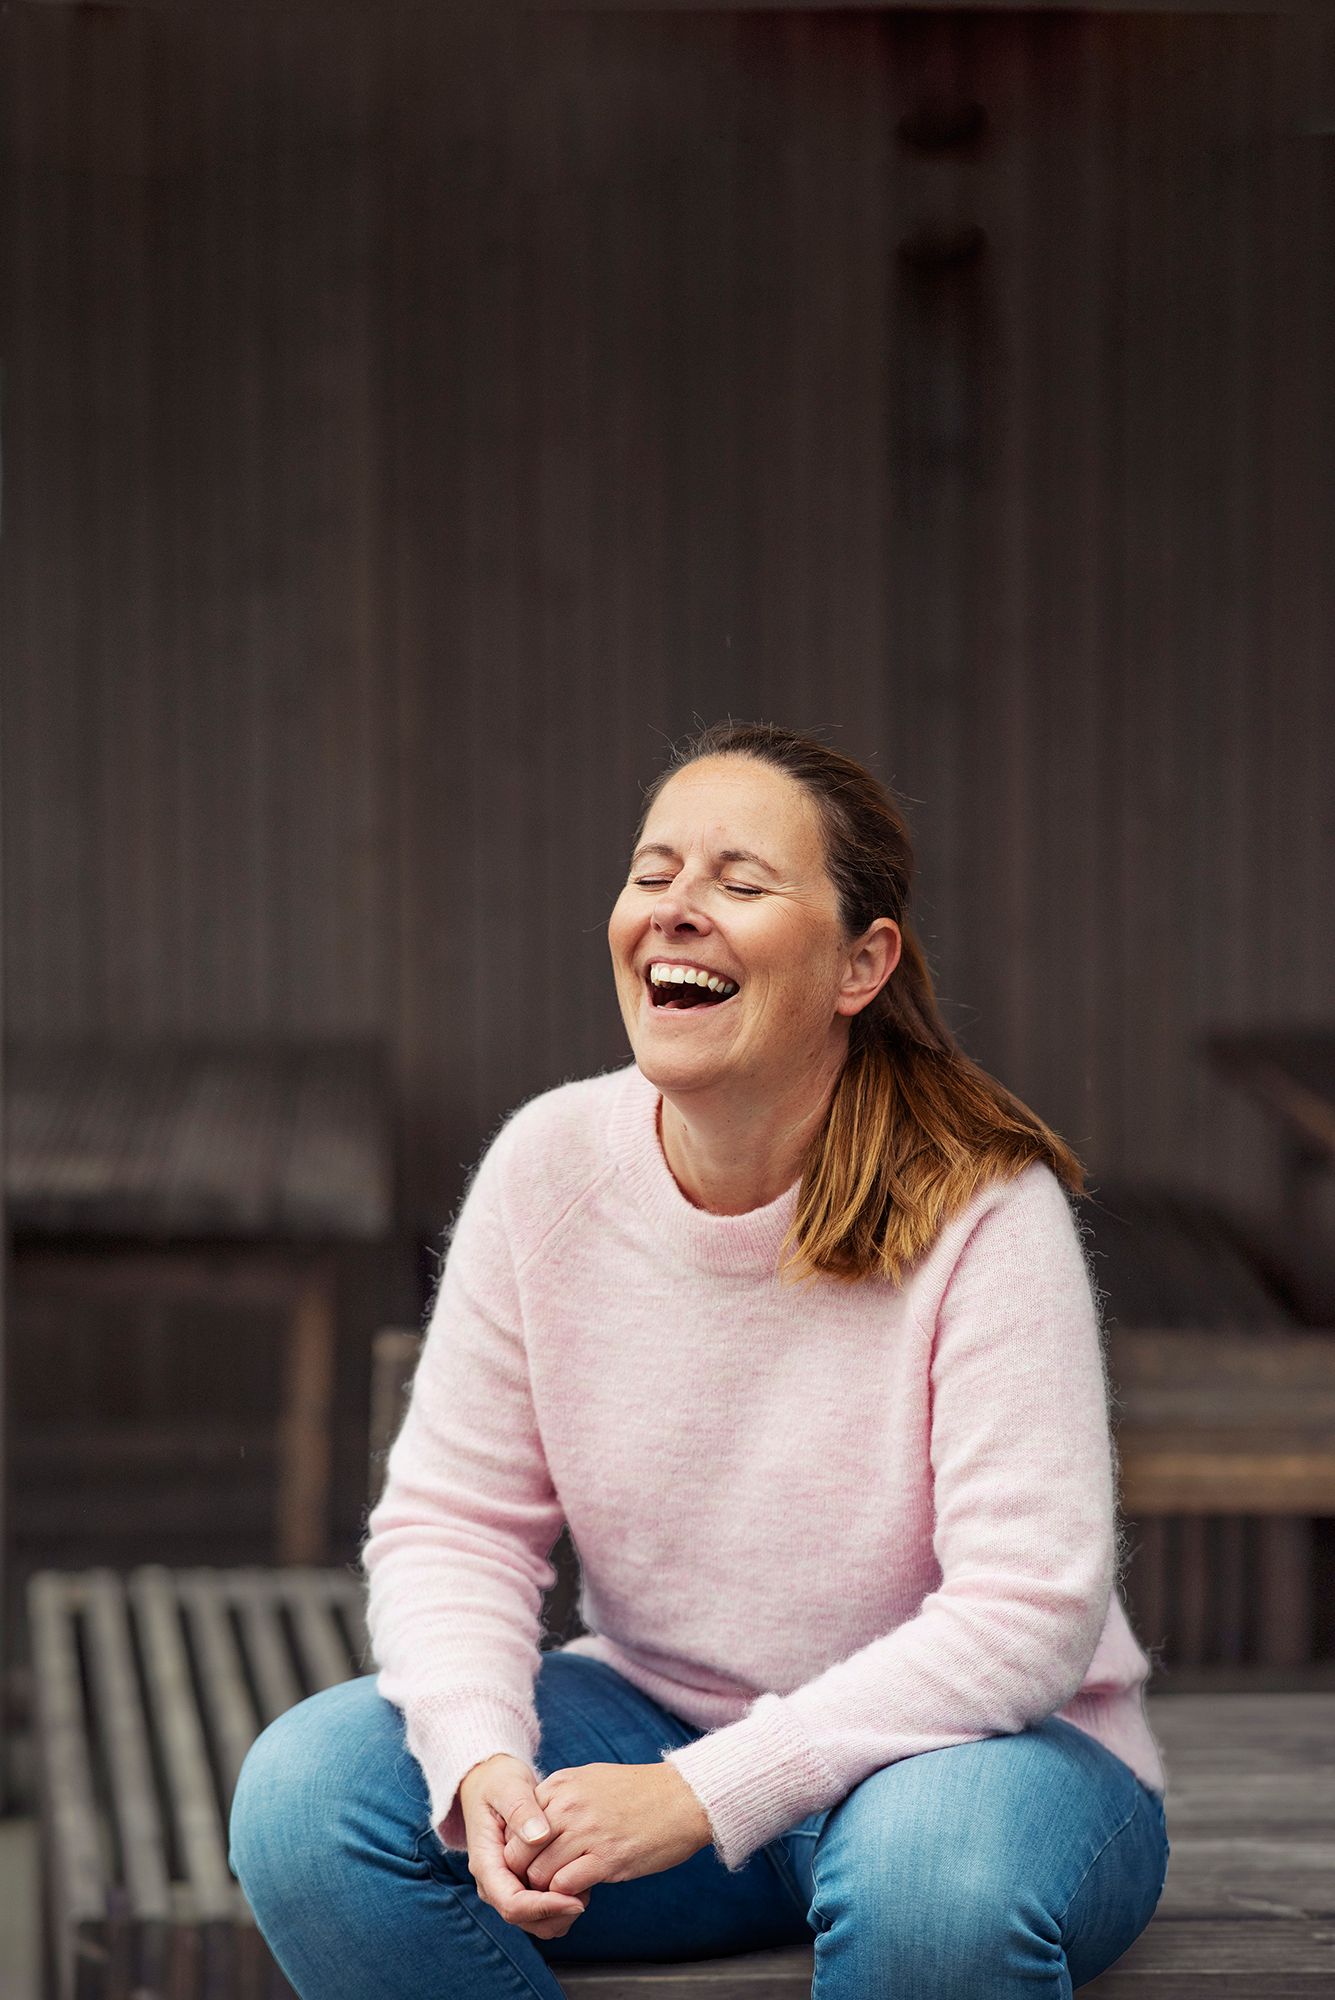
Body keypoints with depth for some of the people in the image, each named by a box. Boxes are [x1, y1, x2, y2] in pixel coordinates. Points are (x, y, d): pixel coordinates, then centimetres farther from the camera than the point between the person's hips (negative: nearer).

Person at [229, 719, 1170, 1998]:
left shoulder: (982, 1212, -20)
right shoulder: (551, 1164, -7)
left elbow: (1030, 1612, -23)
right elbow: (452, 1520, -2)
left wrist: (704, 1794, -29)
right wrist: (482, 1763, -23)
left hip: (984, 1742, -4)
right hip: (658, 1712, 4)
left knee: (935, 1874, -39)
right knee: (308, 1787, -18)